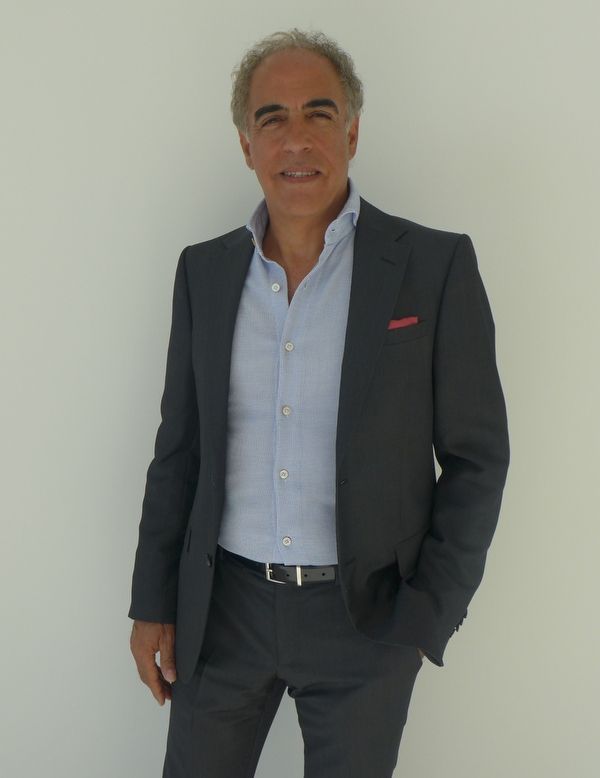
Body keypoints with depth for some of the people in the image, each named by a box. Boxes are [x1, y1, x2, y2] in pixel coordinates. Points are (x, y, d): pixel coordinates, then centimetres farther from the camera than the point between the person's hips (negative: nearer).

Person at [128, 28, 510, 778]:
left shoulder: (436, 266, -10)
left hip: (365, 616, -2)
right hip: (224, 605, 3)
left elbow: (476, 457, -7)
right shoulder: (204, 270, 1)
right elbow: (179, 448, 6)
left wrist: (424, 621, -10)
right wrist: (153, 604, 5)